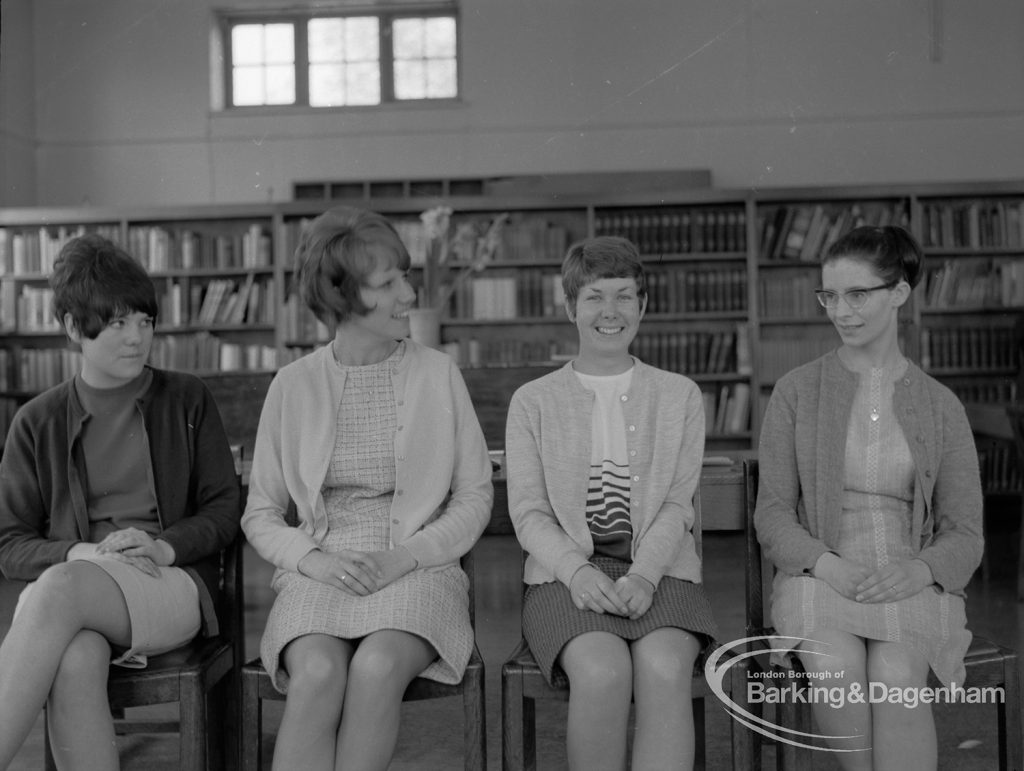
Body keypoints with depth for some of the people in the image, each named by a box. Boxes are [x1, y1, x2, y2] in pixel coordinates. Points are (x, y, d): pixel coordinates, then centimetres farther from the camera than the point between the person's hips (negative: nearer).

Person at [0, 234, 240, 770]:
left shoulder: (186, 401, 12)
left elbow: (224, 510, 10)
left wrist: (165, 546, -10)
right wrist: (81, 553, -11)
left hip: (174, 588, -1)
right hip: (70, 579, 1)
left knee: (60, 589, -34)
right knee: (74, 659, -36)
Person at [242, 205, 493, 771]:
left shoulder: (438, 373, 5)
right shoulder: (294, 385, 6)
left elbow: (474, 499, 6)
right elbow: (260, 514, 10)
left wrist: (405, 556, -10)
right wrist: (313, 559, -10)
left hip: (417, 569, 0)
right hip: (320, 571, 1)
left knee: (377, 667, -31)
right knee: (318, 672, -30)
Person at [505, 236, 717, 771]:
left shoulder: (680, 396, 14)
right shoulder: (533, 401, 12)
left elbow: (677, 505, 5)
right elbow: (528, 513, 4)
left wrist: (643, 573, -14)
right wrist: (577, 570, -16)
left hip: (658, 570, 1)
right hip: (567, 572, -1)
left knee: (664, 669, -32)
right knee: (602, 671, -32)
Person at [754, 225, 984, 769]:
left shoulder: (940, 406, 9)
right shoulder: (796, 391, 6)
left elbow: (964, 535, 7)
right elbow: (772, 516, 2)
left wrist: (916, 571, -16)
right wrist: (831, 566, -17)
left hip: (912, 585, 1)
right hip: (816, 577, 0)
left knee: (895, 678, -32)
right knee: (837, 671, -32)